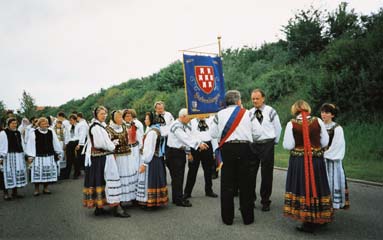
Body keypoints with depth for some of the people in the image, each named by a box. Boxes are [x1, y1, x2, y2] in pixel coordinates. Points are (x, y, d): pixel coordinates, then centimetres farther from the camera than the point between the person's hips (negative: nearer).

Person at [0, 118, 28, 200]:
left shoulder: (18, 133, 14)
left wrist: (23, 155, 16)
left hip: (19, 156, 7)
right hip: (9, 157, -6)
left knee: (18, 173, 9)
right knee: (8, 174, -5)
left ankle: (15, 192, 18)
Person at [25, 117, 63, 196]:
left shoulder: (51, 132, 6)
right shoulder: (34, 133, -4)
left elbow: (55, 143, 12)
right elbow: (30, 145, -3)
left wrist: (58, 153, 15)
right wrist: (30, 156, -7)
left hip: (50, 156, 3)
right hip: (38, 156, -3)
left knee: (48, 172, 6)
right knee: (37, 172, -1)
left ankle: (45, 188, 20)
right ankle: (36, 189, 11)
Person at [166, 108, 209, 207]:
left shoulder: (184, 126, 12)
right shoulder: (176, 125, -18)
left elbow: (188, 138, 13)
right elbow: (185, 138, -28)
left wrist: (188, 152, 6)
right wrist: (199, 144, -32)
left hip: (181, 152, 9)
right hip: (173, 153, -9)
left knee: (180, 176, 14)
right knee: (177, 177, -5)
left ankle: (178, 197, 24)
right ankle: (178, 200, 1)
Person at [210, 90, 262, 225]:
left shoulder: (220, 114, 2)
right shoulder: (247, 113, 1)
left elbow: (213, 134, 5)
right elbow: (257, 132, 1)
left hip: (227, 149, 1)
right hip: (244, 148, 0)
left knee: (227, 184, 8)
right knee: (245, 184, 8)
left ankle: (227, 218, 14)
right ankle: (247, 218, 16)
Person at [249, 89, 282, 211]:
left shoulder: (270, 111, -4)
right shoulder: (250, 113, 6)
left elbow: (278, 128, 4)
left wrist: (274, 141, 9)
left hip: (267, 145, -3)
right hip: (252, 145, 3)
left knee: (266, 174, 5)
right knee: (250, 173, 7)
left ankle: (265, 201, 17)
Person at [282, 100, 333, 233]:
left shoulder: (291, 124, -10)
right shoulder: (318, 121, -4)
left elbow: (288, 146, -9)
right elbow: (325, 142, 1)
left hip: (298, 161, -2)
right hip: (317, 160, 2)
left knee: (301, 187, 8)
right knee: (315, 188, 13)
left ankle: (308, 222, 15)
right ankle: (315, 220, 27)